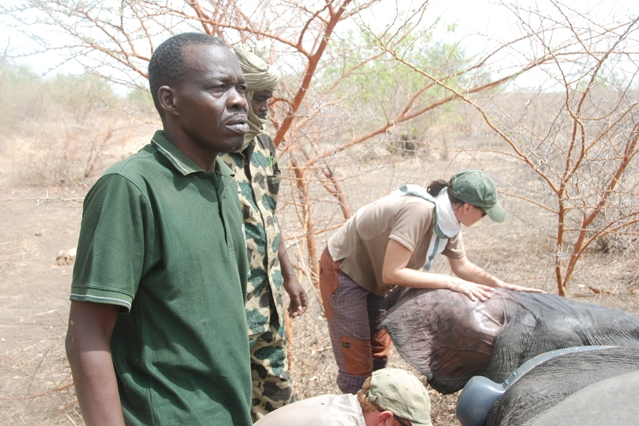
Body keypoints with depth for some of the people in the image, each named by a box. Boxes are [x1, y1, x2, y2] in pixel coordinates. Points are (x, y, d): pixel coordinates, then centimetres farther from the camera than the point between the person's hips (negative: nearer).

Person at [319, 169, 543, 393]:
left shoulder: (449, 219, -7)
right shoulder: (419, 211, -34)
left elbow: (463, 267, 8)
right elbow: (392, 273, -34)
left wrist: (503, 285, -4)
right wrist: (451, 283, -30)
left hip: (372, 277, 9)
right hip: (344, 272, -8)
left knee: (378, 355, 16)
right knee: (357, 362, -4)